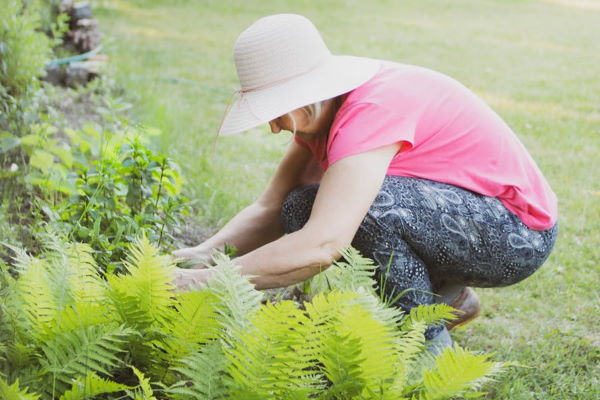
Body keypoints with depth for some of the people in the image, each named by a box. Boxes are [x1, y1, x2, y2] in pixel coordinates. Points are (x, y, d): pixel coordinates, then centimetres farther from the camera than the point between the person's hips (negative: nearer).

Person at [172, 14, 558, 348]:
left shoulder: (373, 109, -30)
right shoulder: (321, 110, -2)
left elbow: (322, 246, -39)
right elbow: (270, 207, -3)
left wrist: (208, 280, -34)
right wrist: (204, 253, -20)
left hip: (519, 233, -9)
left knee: (365, 202, -33)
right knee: (300, 212, -3)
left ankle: (429, 345, -9)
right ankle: (447, 295, 13)